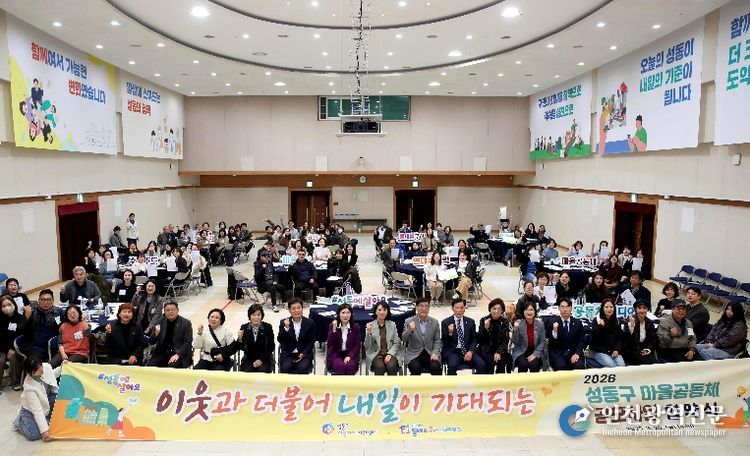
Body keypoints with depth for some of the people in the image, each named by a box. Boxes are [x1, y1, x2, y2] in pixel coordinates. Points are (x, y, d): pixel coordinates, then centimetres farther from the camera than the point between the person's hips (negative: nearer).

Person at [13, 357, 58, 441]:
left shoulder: (47, 367, -23)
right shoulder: (29, 387, -35)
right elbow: (37, 410, -32)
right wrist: (44, 430, -32)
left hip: (46, 404, 6)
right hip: (31, 410, -6)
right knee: (34, 434, -21)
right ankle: (19, 422, 11)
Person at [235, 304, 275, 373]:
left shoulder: (267, 327, -7)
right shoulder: (244, 327, -3)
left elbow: (271, 346, -3)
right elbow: (240, 348, -2)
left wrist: (261, 360, -11)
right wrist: (240, 339, -22)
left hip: (264, 359, -1)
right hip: (248, 359, 1)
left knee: (262, 372, -26)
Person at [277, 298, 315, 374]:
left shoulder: (309, 323, 3)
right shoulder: (283, 322, 2)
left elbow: (311, 342, 4)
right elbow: (280, 340, -7)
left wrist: (303, 354, -11)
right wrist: (286, 328, -23)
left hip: (304, 353, 0)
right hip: (288, 354, 0)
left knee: (302, 368, -28)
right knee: (285, 368, -28)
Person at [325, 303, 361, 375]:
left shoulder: (355, 327, 2)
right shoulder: (332, 326, 0)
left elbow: (357, 345, 1)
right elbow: (330, 344, -10)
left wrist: (350, 356, -14)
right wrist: (334, 329, -21)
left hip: (350, 355, 1)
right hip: (336, 355, -1)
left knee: (349, 366, -31)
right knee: (341, 366, -31)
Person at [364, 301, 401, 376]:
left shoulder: (392, 324, 9)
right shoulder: (370, 325, 3)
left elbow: (396, 343, 6)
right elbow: (367, 346, -2)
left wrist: (390, 354, -11)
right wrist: (369, 333, -19)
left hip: (390, 353, 1)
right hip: (375, 354, -1)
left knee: (391, 366, -30)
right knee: (380, 366, -33)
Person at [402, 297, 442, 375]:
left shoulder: (435, 322, 7)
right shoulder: (409, 322, -1)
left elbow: (437, 341, 8)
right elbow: (404, 339, -10)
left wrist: (435, 353, -10)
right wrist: (410, 330, -31)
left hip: (430, 354, 2)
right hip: (414, 354, -2)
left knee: (436, 367, -27)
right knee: (415, 368, -31)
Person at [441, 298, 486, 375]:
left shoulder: (470, 322, 11)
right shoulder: (445, 322, 2)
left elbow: (474, 339, 10)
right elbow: (444, 342, -1)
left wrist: (470, 351, -8)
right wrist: (449, 333, -21)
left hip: (467, 351, 3)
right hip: (452, 352, -3)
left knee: (482, 365, -22)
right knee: (452, 365, -33)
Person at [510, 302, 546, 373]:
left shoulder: (540, 324, -4)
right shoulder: (519, 323, -7)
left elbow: (543, 342, -1)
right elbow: (515, 342, -7)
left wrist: (535, 354, -12)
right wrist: (515, 330, -24)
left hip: (536, 351, 1)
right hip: (521, 352, -1)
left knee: (534, 364, -27)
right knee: (523, 364, -28)